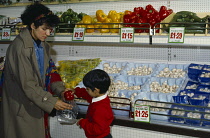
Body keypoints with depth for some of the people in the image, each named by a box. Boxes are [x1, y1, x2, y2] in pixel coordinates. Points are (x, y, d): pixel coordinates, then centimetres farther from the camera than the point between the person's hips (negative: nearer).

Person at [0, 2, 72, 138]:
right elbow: (27, 83, -23)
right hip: (21, 105, -7)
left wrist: (60, 89, -5)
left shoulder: (44, 46, 4)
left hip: (37, 102, 8)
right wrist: (51, 101, -22)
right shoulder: (20, 47, -22)